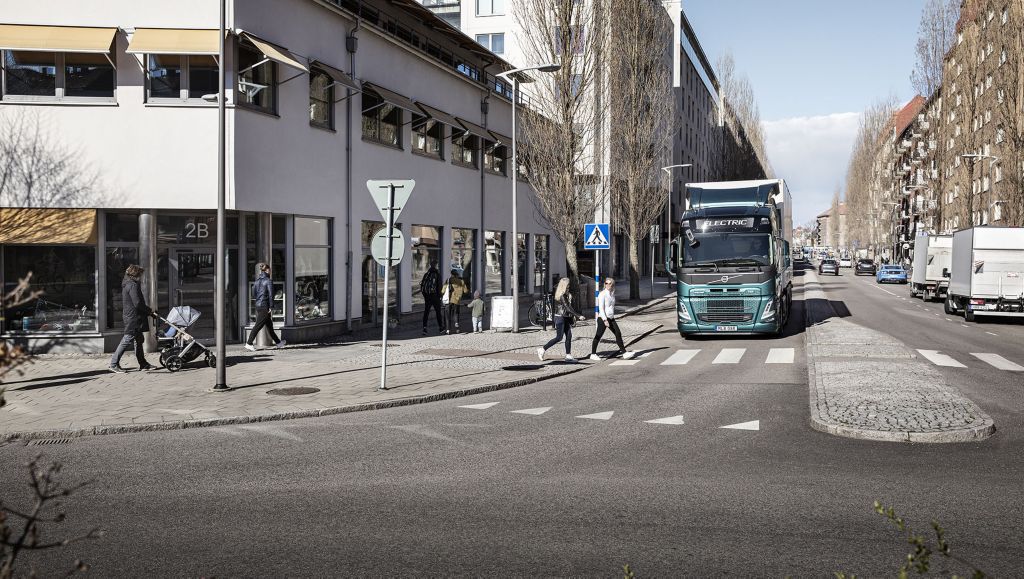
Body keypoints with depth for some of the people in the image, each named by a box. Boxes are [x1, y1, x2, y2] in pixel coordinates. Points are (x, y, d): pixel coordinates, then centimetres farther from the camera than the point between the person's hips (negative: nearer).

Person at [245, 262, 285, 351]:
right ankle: (249, 343, -8)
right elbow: (271, 295, -15)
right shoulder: (268, 281, -11)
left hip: (258, 305, 8)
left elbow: (253, 294, 13)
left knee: (269, 325, 16)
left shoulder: (257, 281, 11)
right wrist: (271, 307, -12)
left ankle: (278, 342, 27)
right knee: (258, 325, -6)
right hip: (265, 306, -8)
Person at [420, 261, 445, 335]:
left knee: (426, 312, 5)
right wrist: (439, 295, -4)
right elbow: (439, 286, -11)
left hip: (427, 296, 4)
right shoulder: (437, 274, -8)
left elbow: (422, 284, 8)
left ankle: (424, 328, -4)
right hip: (434, 295, -4)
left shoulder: (426, 274, 6)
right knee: (438, 311, 8)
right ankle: (440, 328, 16)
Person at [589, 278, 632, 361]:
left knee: (618, 334, 4)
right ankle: (593, 354, 10)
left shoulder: (612, 294, 11)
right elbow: (601, 308, -16)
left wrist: (612, 316, 19)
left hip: (611, 318, 8)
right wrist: (605, 320, -21)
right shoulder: (602, 294, -11)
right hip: (603, 319, -7)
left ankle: (624, 352, 8)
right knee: (598, 336, 0)